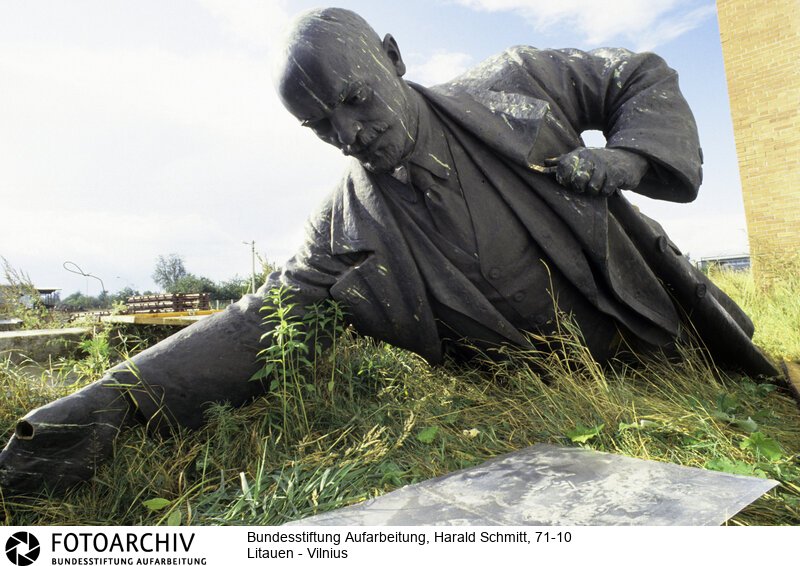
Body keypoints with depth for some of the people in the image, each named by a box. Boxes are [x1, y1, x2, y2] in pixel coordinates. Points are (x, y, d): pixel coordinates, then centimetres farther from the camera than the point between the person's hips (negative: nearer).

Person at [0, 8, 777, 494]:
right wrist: (116, 395, -28)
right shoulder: (349, 228, -12)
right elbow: (259, 324, -16)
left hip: (660, 339, 3)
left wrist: (623, 158, -17)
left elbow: (643, 76, 4)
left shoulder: (512, 87, -8)